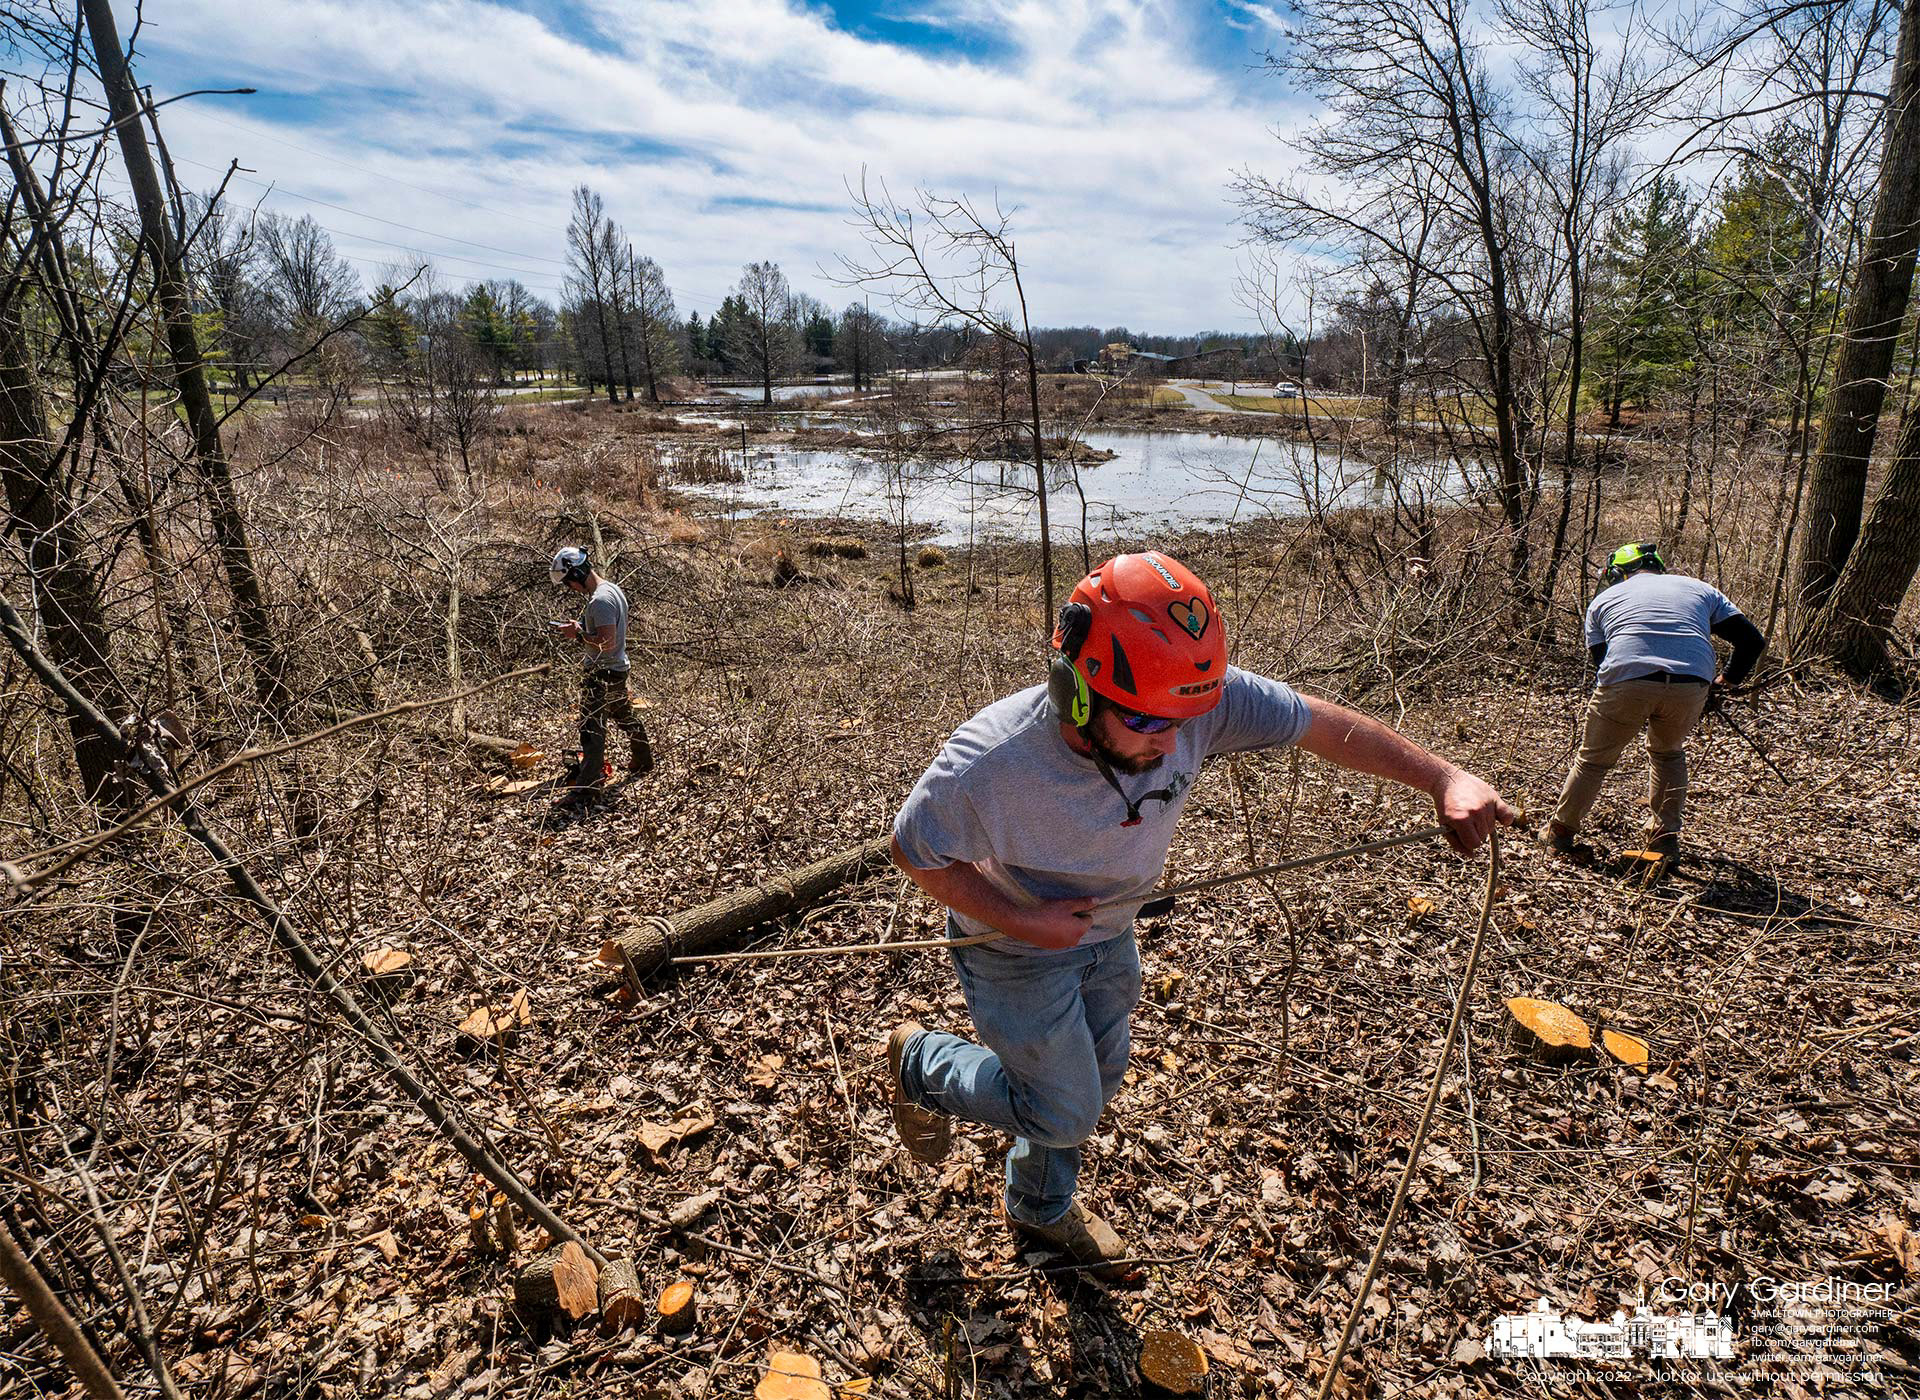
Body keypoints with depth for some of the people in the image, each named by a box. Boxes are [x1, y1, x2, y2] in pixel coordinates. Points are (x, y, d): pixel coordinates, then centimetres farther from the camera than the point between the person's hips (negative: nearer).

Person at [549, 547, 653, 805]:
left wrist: (578, 633, -16)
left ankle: (583, 790, -7)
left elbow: (607, 642, -27)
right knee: (626, 717, 24)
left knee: (592, 730, -8)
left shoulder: (599, 600, -22)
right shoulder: (613, 588, 9)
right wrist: (580, 626, 8)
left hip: (601, 673, -10)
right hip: (618, 669, 10)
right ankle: (643, 762, 41)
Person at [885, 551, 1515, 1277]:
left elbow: (1327, 725, -17)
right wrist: (1022, 921, -27)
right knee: (1066, 1112, 7)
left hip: (1107, 932, 6)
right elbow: (914, 849, -22)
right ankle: (922, 1063, 34)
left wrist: (1446, 777, -24)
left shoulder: (1199, 697, -29)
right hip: (1018, 949, -5)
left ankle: (1042, 1211, 54)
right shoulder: (990, 763, -39)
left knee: (1097, 1076, 24)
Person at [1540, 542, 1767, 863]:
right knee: (1668, 753, 29)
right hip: (1692, 684, 2)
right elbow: (1752, 640, 21)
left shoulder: (1604, 598, 26)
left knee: (1594, 760, 17)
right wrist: (1725, 682, 34)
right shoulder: (1699, 588, 28)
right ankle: (1665, 837, 33)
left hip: (1626, 680, -2)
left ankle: (1560, 832, 28)